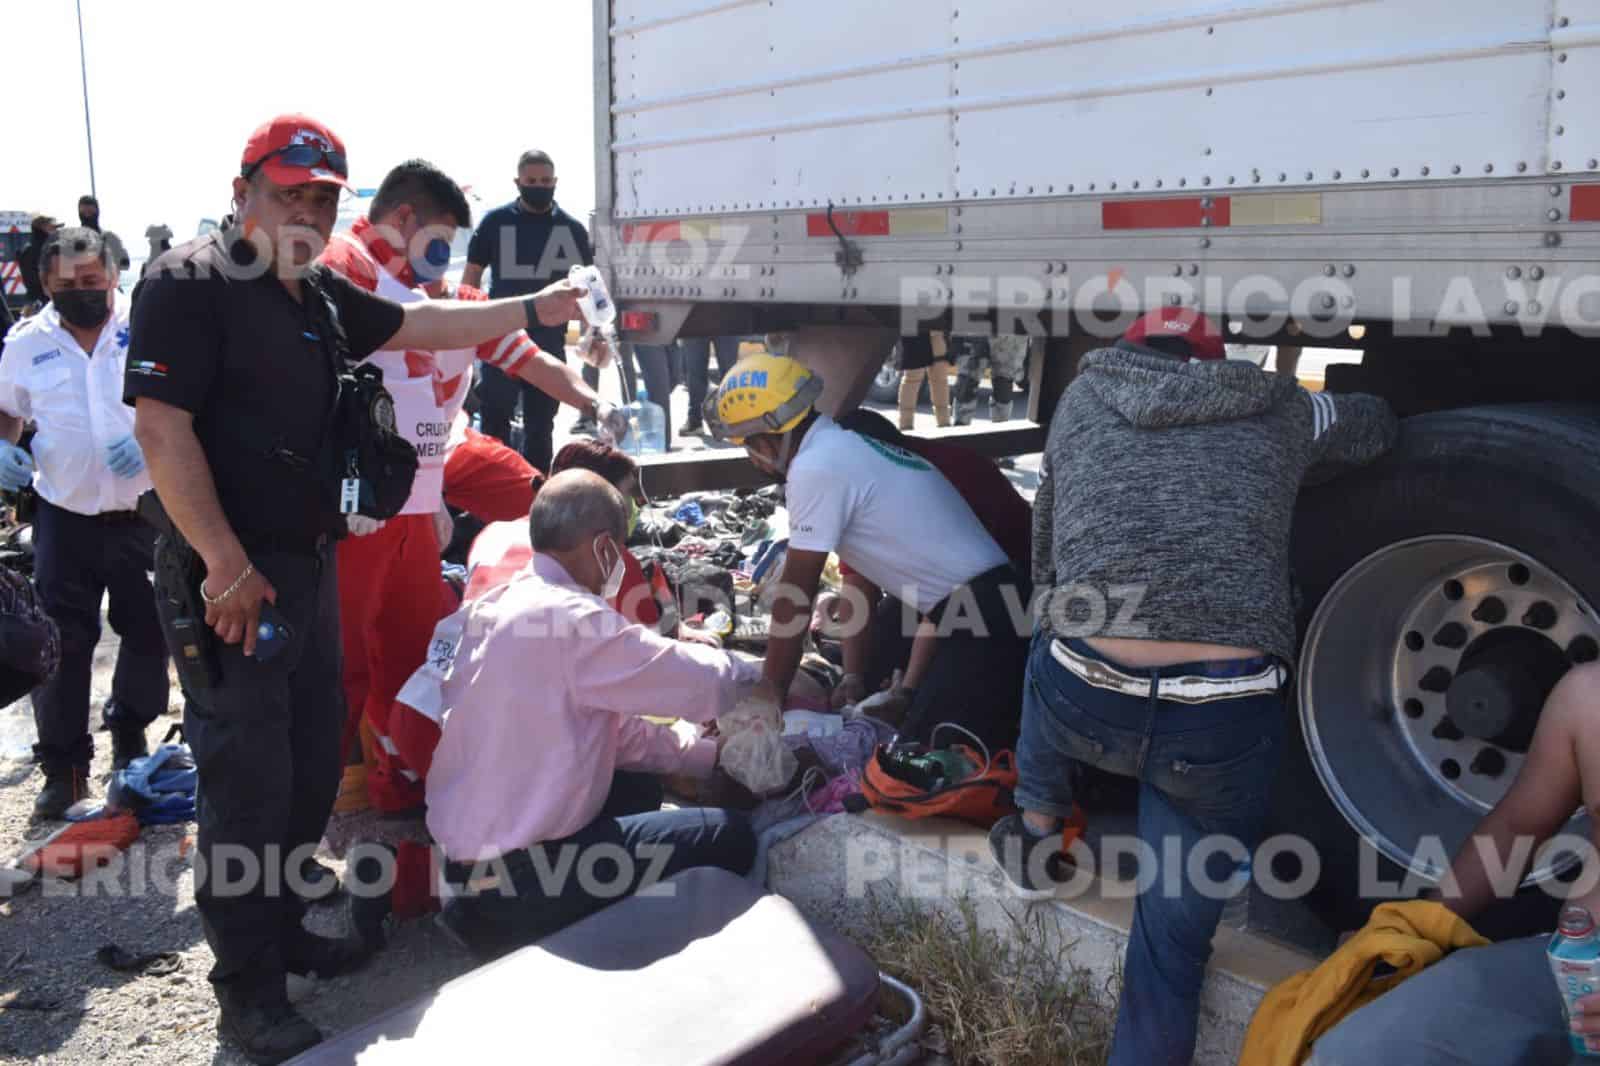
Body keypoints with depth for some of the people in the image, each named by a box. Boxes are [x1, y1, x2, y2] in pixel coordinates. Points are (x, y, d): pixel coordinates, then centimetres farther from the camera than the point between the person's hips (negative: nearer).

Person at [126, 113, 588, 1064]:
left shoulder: (321, 295, 13)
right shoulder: (191, 284, -12)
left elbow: (422, 326, 24)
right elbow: (161, 425, -19)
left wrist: (535, 309, 21)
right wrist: (226, 564, -22)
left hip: (311, 562, 9)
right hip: (232, 575, -8)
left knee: (312, 766, 16)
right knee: (248, 779, -1)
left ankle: (280, 928, 35)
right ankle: (248, 986, 15)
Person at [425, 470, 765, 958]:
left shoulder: (497, 607, 8)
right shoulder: (570, 618, -22)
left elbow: (616, 728, 12)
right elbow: (700, 680, -14)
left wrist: (716, 757, 12)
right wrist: (768, 684, 7)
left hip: (470, 848, 9)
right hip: (514, 873, -9)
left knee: (641, 790, 26)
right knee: (730, 838, -6)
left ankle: (495, 910, 17)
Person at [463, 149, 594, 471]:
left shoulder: (572, 228, 5)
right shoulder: (495, 221, 2)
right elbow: (471, 276, 7)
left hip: (549, 343, 1)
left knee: (541, 425, 9)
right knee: (494, 420, -3)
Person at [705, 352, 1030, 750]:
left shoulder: (814, 468, -15)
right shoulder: (845, 450, 16)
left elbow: (795, 599, -11)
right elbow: (860, 580, 21)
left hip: (981, 617, -10)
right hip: (994, 602, 10)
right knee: (922, 742, 17)